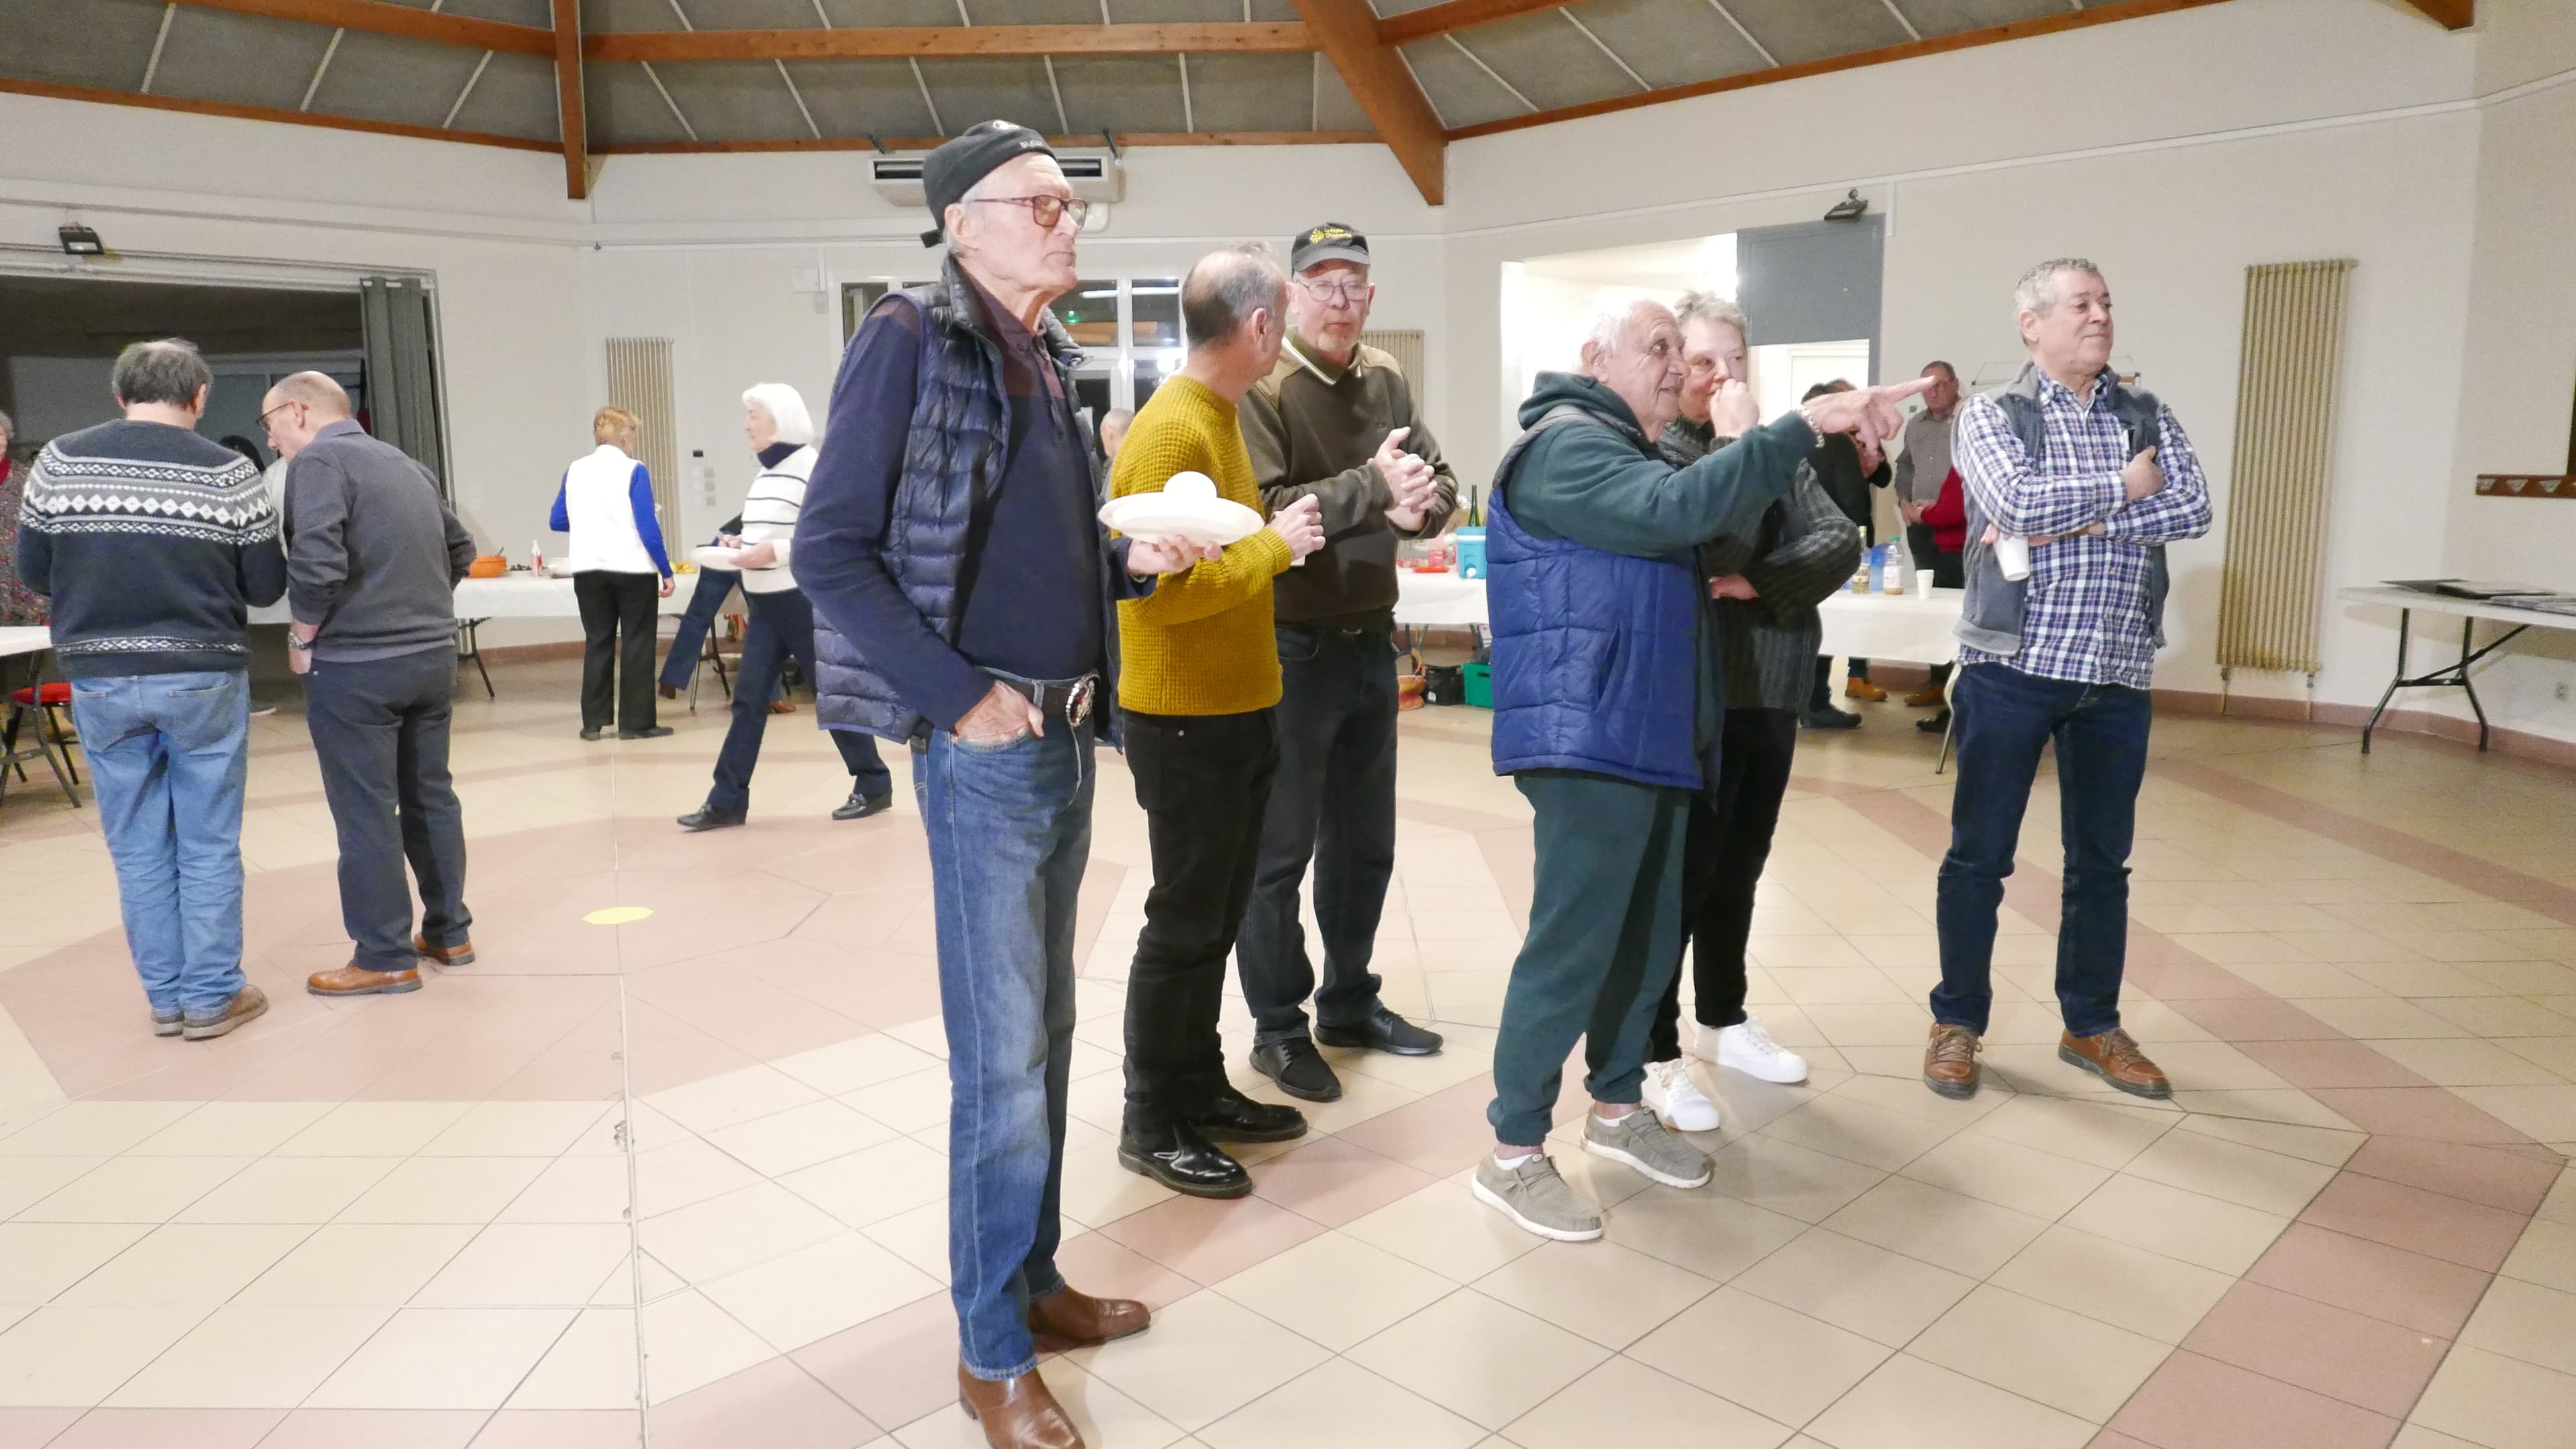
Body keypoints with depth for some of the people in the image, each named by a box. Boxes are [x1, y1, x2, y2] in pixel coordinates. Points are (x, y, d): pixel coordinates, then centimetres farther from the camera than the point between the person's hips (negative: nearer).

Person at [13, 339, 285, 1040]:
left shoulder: (60, 460, 0)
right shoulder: (228, 471, -7)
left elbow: (33, 572, 6)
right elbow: (266, 586, -2)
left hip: (101, 681, 2)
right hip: (204, 679, -2)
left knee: (138, 847, 11)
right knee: (208, 845, 7)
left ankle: (165, 997, 19)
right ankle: (211, 997, 13)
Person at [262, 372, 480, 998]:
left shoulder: (318, 461, -10)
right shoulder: (406, 464, 14)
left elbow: (316, 563, -22)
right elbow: (460, 548, 20)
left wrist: (303, 639, -8)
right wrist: (419, 608, 17)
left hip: (355, 665, -7)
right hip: (433, 655, 8)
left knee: (366, 813, 0)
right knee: (431, 796, 15)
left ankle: (386, 959, 7)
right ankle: (448, 933, 22)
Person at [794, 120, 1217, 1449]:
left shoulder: (1047, 357, 14)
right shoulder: (912, 340, -9)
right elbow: (830, 551, -14)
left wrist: (1135, 559, 2)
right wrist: (962, 696, -18)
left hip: (1067, 737, 8)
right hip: (984, 745, -8)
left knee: (1045, 1031, 16)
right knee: (1001, 1057, -1)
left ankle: (1032, 1281, 32)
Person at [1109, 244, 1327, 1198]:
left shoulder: (1219, 418, 12)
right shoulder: (1171, 431, -19)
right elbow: (1165, 586, -26)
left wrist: (1281, 535, 3)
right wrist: (1273, 545, -17)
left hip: (1237, 711, 9)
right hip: (1187, 722, -9)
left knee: (1215, 918, 16)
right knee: (1185, 924, 1)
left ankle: (1200, 1090, 29)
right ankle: (1152, 1125, 15)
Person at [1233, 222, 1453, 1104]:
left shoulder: (1385, 381, 8)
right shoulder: (1257, 388, -13)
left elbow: (1442, 485, 4)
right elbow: (1260, 512, -24)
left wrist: (1416, 505, -19)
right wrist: (1371, 488, -26)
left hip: (1371, 641, 7)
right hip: (1288, 649, -7)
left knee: (1364, 841, 18)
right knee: (1279, 850, 4)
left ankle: (1349, 1004, 34)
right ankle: (1278, 1028, 18)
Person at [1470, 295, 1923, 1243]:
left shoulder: (1629, 453, 22)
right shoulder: (1565, 446, -11)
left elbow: (1715, 527, 18)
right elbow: (1678, 509, -27)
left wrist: (1747, 443, 2)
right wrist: (1803, 425, -24)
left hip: (1650, 739, 10)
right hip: (1588, 742, -10)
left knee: (1648, 937, 15)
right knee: (1572, 947, -7)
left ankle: (1615, 1109, 30)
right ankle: (1513, 1153, 4)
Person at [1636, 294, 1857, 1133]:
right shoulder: (1653, 450, -8)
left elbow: (1841, 541, 1)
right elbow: (1695, 540, -22)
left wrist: (1761, 582, -14)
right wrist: (1736, 449, -20)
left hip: (1769, 690, 6)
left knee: (1738, 868, 16)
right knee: (1680, 873, -1)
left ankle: (1722, 1022, 32)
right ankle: (1654, 1054, 9)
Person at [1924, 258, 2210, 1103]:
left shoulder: (2149, 417, 10)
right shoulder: (1991, 415, 0)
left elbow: (2193, 509, -6)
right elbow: (2015, 501, -19)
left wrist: (2069, 521, -16)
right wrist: (2122, 486, -8)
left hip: (2118, 675, 4)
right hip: (2013, 666, -4)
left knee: (2102, 860, 12)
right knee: (1980, 853, 3)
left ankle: (2091, 1027, 25)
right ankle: (1957, 1022, 16)